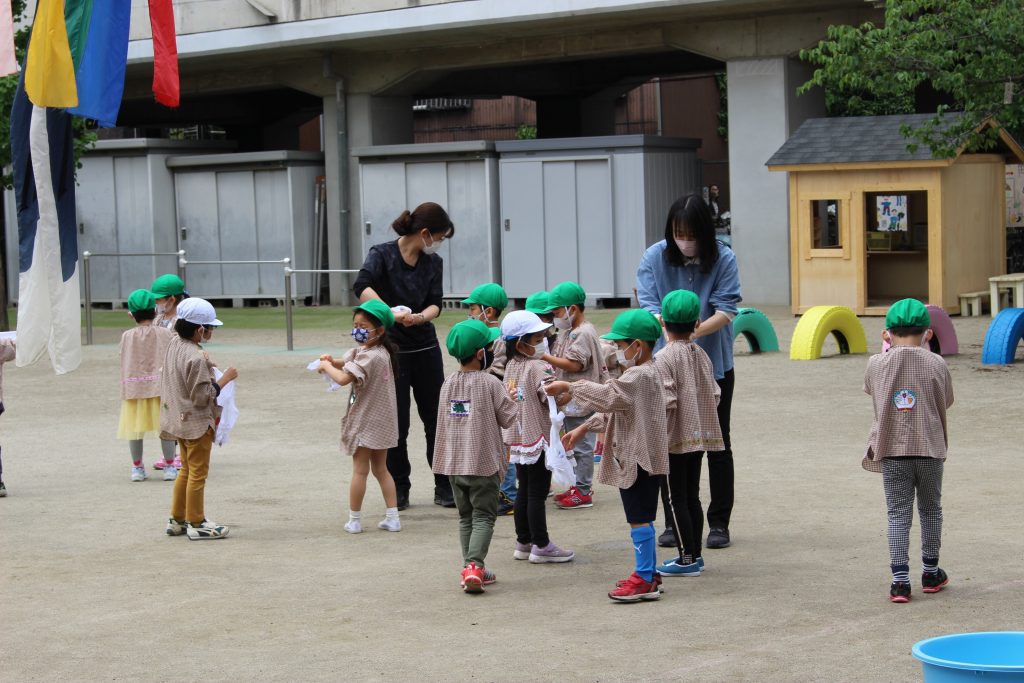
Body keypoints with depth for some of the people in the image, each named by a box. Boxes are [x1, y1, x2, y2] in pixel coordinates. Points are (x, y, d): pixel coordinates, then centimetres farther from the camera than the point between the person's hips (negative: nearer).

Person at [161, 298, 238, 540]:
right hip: (196, 423, -9)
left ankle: (177, 520, 26)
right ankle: (196, 524, 8)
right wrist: (224, 379, -15)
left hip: (179, 419, 9)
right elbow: (202, 397, -22)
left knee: (186, 470, 20)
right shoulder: (197, 358, -25)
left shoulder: (173, 345, 2)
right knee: (198, 473, 1)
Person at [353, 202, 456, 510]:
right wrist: (390, 313, -37)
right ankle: (399, 490, 16)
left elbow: (435, 304, -1)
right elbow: (362, 286, -27)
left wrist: (419, 317, -23)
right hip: (391, 350, -4)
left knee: (436, 418, 5)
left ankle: (445, 487, 15)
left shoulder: (434, 263, 5)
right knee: (397, 423, 3)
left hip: (426, 349, 4)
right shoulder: (382, 254, -10)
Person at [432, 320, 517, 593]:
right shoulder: (489, 383, -13)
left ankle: (470, 568, 16)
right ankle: (474, 565, -17)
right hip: (484, 462, -5)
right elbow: (509, 417, -7)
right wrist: (510, 397, 9)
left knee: (465, 517, 15)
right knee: (483, 516, -1)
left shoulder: (448, 384, 5)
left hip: (454, 463, 5)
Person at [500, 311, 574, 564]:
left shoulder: (511, 366, 9)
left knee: (524, 492, 15)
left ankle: (523, 542, 21)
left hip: (518, 439, 8)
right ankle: (541, 546, 3)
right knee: (537, 494, -2)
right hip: (539, 438, -8)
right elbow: (552, 398, -27)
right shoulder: (539, 367, -17)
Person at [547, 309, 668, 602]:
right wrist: (583, 429, 17)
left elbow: (606, 396, -25)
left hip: (641, 458, -11)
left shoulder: (641, 375, -18)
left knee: (640, 518, -8)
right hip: (633, 457, 11)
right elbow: (612, 410, 22)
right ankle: (648, 574, 23)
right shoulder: (641, 374, 17)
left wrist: (567, 388, -18)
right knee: (640, 519, 16)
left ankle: (645, 580, -5)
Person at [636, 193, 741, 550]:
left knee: (717, 444, 8)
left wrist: (694, 331, -35)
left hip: (714, 364, -1)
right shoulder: (654, 258, -9)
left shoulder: (723, 259, -12)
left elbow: (726, 310, -18)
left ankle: (719, 523, 17)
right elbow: (648, 306, -14)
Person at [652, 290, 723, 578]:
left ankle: (688, 559, 1)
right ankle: (694, 554, 20)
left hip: (676, 438, -7)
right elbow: (715, 394, 7)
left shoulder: (663, 358, -15)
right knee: (692, 495, 15)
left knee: (678, 498, 0)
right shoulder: (701, 355, 6)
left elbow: (666, 402, -20)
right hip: (700, 435, 7)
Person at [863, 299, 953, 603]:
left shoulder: (876, 364, -4)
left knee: (898, 515, 4)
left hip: (892, 451, 0)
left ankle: (900, 580, -4)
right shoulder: (936, 364, -6)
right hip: (930, 448, 0)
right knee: (930, 510, 17)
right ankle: (931, 573, 29)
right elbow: (946, 401, 8)